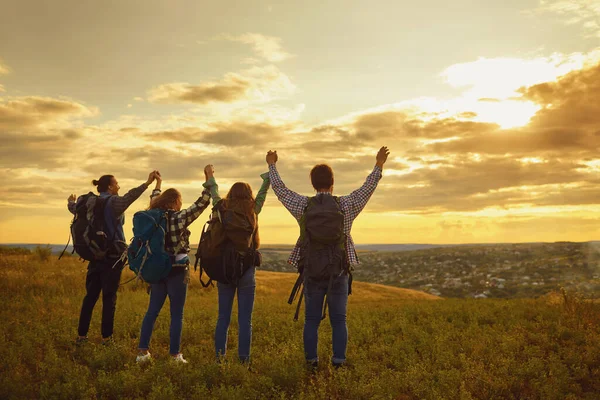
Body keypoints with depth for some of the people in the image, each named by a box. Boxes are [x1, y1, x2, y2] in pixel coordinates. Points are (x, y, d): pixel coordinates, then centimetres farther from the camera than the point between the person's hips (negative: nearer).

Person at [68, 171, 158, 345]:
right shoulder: (113, 202, -11)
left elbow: (73, 208, 24)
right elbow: (129, 197, -31)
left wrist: (71, 201, 47)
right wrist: (147, 183, -40)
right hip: (113, 255, -6)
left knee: (90, 295, 11)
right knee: (109, 297, 0)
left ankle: (81, 335, 14)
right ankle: (106, 336, 4)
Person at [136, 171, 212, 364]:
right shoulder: (179, 217, -12)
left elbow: (153, 201, 26)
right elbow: (203, 202, -12)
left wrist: (158, 184, 40)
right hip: (177, 271, -6)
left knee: (152, 311, 13)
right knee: (176, 314, 2)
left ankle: (143, 352, 14)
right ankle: (175, 355, 7)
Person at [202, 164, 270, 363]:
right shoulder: (252, 211, -3)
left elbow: (214, 193, 19)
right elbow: (263, 191, 8)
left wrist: (210, 177, 37)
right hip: (246, 269, -2)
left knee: (223, 318, 9)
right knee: (245, 320, 3)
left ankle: (219, 359, 8)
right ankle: (243, 360, 3)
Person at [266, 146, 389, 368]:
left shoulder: (303, 206, -4)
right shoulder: (345, 206, -6)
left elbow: (280, 190, 8)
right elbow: (368, 189, 4)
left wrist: (272, 166, 21)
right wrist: (378, 166, 14)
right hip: (339, 273, 0)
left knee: (311, 320, 9)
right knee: (338, 320, 8)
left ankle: (311, 361, 9)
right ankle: (338, 362, 6)